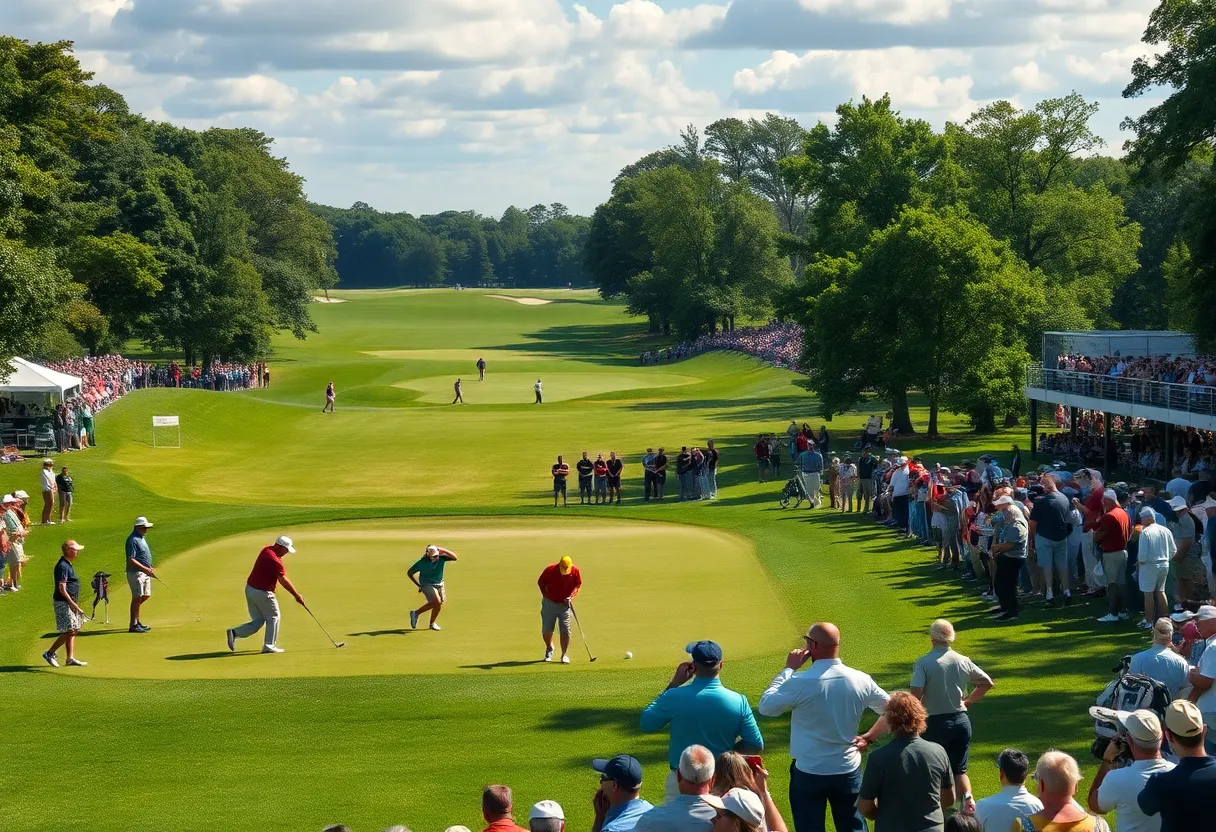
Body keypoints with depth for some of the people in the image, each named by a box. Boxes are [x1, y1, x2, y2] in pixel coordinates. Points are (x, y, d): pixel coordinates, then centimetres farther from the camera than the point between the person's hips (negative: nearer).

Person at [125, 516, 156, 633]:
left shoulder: (142, 538, 15)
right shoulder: (133, 540, -17)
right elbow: (131, 560, -23)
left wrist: (149, 569, 12)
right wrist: (145, 569, -25)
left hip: (144, 572, 10)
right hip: (136, 572, -10)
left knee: (145, 596, 15)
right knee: (137, 598, -7)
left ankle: (136, 621, 26)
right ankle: (133, 625, -2)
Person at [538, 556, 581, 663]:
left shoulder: (575, 571, -12)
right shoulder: (550, 570, -16)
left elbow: (578, 585, 2)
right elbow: (540, 582, 0)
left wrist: (571, 596, -13)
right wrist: (546, 595, -3)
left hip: (564, 604, 0)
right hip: (549, 603, 0)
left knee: (565, 630, -7)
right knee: (546, 630, 4)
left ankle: (564, 655, 0)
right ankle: (549, 649, 31)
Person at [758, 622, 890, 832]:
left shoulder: (800, 683, -19)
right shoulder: (861, 681, -4)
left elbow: (765, 707, -5)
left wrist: (788, 669, -1)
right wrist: (869, 737, 14)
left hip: (809, 773, -3)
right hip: (848, 771, 3)